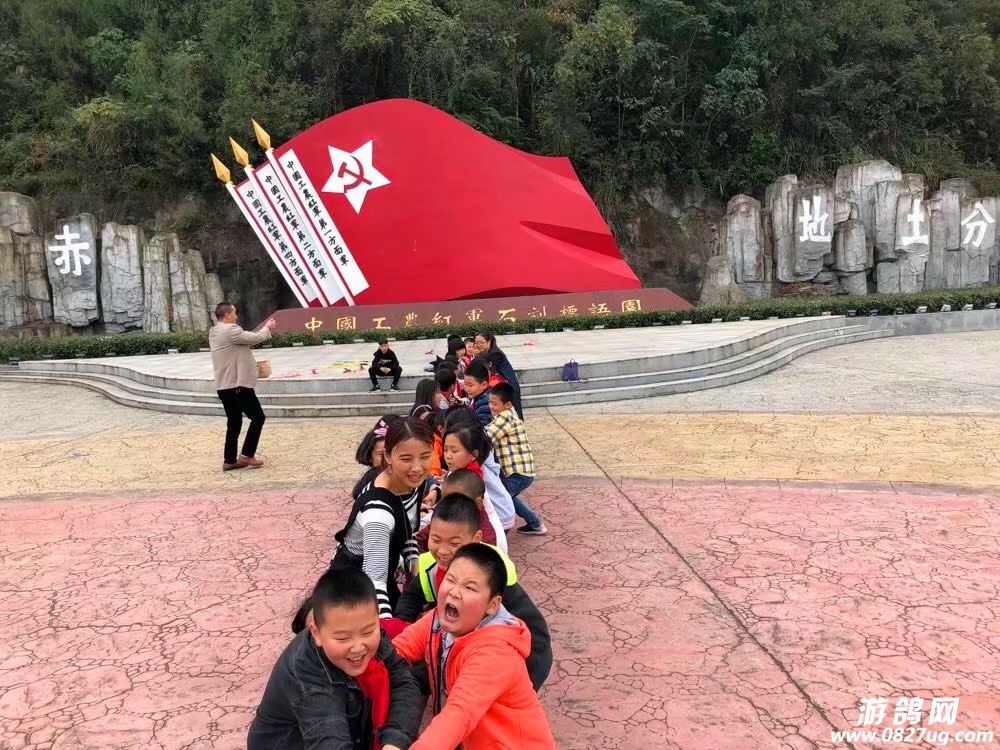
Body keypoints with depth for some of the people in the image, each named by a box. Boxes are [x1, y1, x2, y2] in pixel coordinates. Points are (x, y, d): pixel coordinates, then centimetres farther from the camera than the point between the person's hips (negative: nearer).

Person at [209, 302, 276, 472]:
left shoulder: (215, 332, 15)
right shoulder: (229, 330, -16)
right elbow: (255, 339, -13)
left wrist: (263, 329, 17)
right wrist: (267, 328, 5)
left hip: (225, 386, 10)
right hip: (237, 384, -10)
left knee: (234, 423, 14)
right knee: (257, 417, 0)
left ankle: (230, 460, 15)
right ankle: (246, 455, 1)